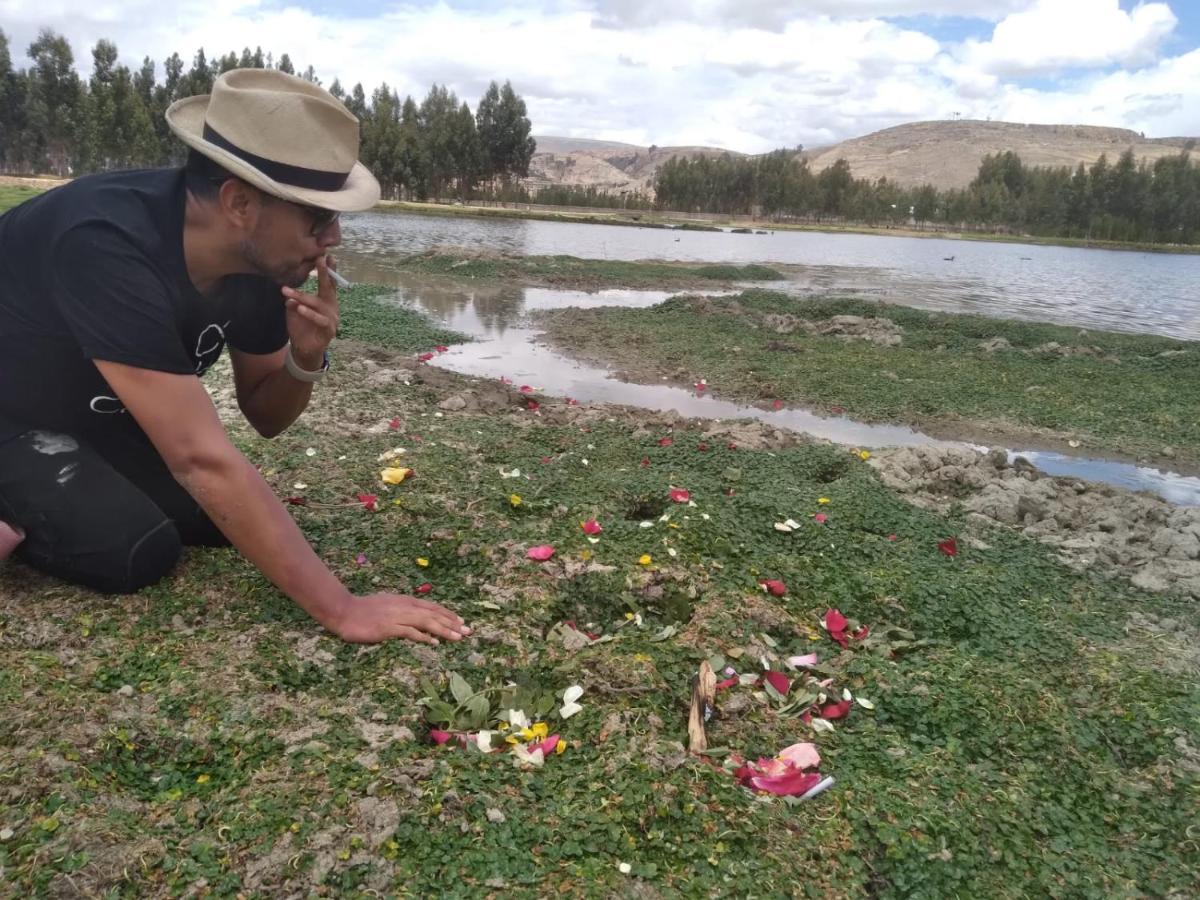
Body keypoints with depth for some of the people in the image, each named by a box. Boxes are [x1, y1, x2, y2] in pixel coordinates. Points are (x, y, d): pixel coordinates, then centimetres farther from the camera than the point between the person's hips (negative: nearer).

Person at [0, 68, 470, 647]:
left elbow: (265, 418, -3)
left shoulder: (263, 258, -15)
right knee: (137, 550, -24)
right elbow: (202, 457, -42)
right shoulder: (108, 250, -38)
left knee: (221, 519, -5)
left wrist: (306, 359, -26)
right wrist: (340, 608, -40)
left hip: (94, 415, 7)